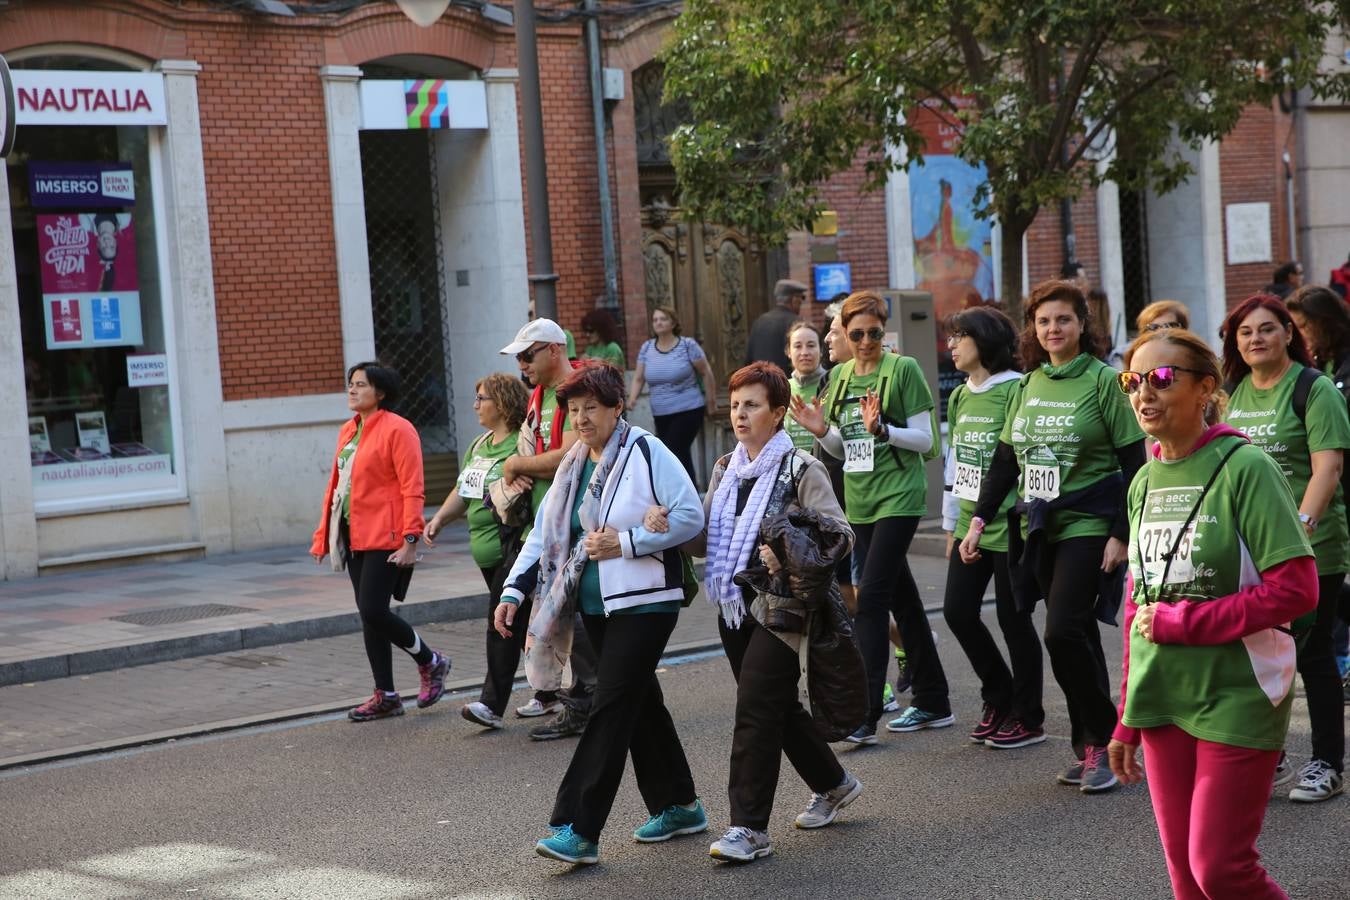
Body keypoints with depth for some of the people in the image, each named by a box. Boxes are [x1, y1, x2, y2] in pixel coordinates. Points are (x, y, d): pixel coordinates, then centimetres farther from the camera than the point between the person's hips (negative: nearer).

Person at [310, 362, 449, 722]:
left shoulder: (397, 429, -10)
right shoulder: (348, 431, 15)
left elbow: (412, 490, -14)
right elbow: (336, 484, 18)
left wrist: (410, 540, -20)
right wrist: (324, 535, 15)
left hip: (384, 540, -8)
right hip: (354, 537, 8)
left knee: (373, 612, -12)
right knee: (369, 615, 9)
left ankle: (431, 663, 11)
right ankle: (385, 696, 17)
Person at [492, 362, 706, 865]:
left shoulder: (647, 453, -11)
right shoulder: (573, 465, 12)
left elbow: (691, 517, -14)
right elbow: (544, 531, 13)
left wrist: (626, 543, -20)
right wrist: (513, 589, 3)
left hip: (644, 602, -8)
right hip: (595, 605, 8)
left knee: (610, 709, -11)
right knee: (640, 702, 14)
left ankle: (578, 829, -12)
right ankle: (678, 806, 28)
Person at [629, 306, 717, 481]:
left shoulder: (688, 345, -6)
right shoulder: (647, 348, 6)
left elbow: (706, 373, 0)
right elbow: (638, 378, 6)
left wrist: (711, 402, 3)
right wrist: (632, 398, -12)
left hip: (688, 411, -5)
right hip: (660, 414, 5)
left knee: (673, 453, -17)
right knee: (681, 456, 10)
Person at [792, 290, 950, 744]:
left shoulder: (903, 369, -7)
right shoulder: (841, 375, 12)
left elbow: (925, 439, -8)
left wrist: (881, 428, -23)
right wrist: (821, 430, -3)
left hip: (898, 498, -7)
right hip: (859, 501, 7)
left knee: (872, 597, -14)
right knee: (902, 599, 13)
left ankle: (864, 714, -15)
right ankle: (933, 702, 23)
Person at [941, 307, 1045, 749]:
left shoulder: (1016, 391, -12)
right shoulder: (959, 397, 13)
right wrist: (951, 524, 19)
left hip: (1008, 526, -8)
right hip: (970, 525, 8)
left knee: (1013, 618, 1)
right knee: (957, 610, 7)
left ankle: (1028, 719, 15)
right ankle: (1000, 699, 25)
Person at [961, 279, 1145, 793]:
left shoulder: (1103, 381, -6)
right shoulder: (1028, 385, 12)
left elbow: (1133, 462, -8)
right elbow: (1005, 459, 16)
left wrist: (1121, 534, -13)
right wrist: (980, 519, 9)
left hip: (1087, 527, -6)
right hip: (1039, 529, 6)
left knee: (1064, 632, -16)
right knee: (1076, 637, 9)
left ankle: (1100, 740, -2)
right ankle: (1090, 748, 15)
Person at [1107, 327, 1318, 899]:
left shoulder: (1246, 469, -11)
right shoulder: (1144, 482, 9)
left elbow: (1296, 589, -17)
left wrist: (1179, 622, -15)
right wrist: (1127, 720, 15)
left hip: (1237, 697, -6)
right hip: (1160, 699, 6)